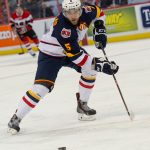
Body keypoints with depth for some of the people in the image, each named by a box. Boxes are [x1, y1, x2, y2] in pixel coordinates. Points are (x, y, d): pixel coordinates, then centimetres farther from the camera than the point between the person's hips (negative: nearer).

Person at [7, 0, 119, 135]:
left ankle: (82, 105, 9)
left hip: (70, 48, 7)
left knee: (90, 70, -9)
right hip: (50, 54, -7)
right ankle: (16, 118, -7)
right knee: (41, 87, -18)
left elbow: (98, 11, 8)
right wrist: (98, 64, -39)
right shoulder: (61, 27, -39)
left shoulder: (85, 13, -19)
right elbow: (76, 55, -38)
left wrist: (99, 30, -5)